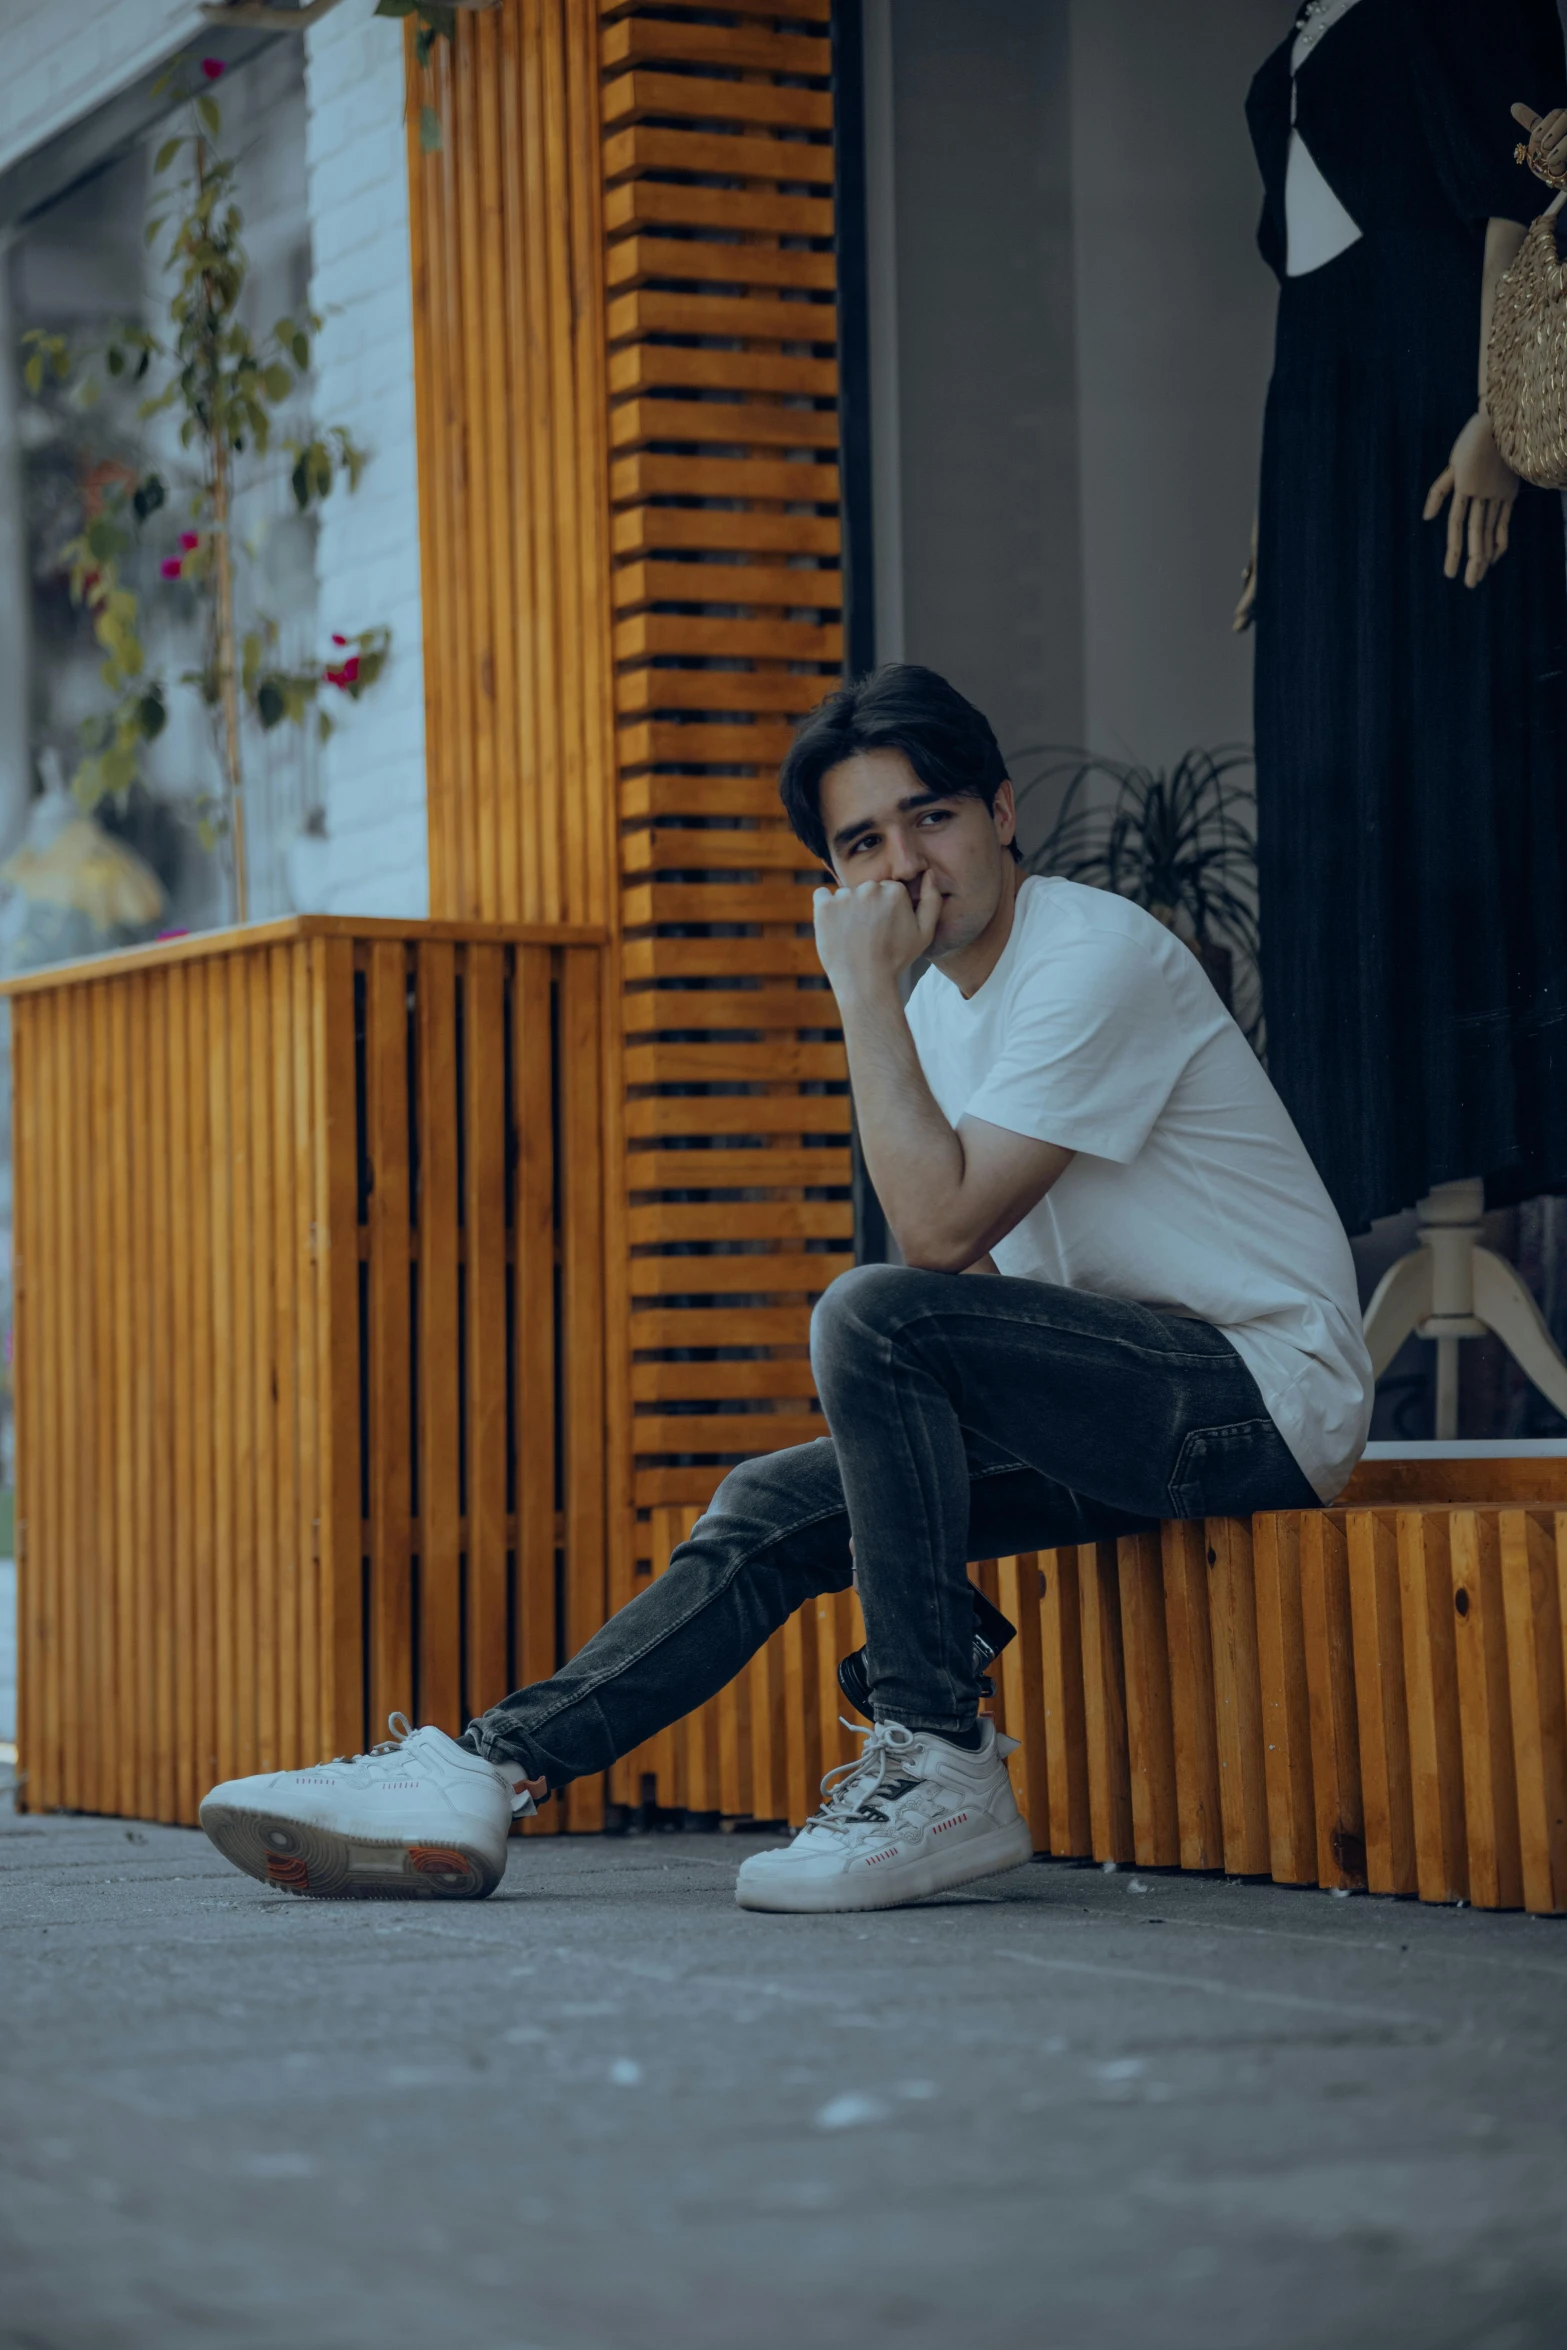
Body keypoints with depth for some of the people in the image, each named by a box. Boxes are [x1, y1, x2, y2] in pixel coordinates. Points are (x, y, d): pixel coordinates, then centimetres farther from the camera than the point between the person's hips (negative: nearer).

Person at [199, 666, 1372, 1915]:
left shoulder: (1095, 957, -15)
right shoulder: (944, 997, 14)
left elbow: (944, 1228, -23)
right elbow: (970, 1257, 16)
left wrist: (865, 990, -18)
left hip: (1269, 1385, -9)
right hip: (1148, 1393, 9)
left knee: (874, 1313, -27)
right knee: (780, 1504, -1)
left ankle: (941, 1770, -24)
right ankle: (482, 1775, -3)